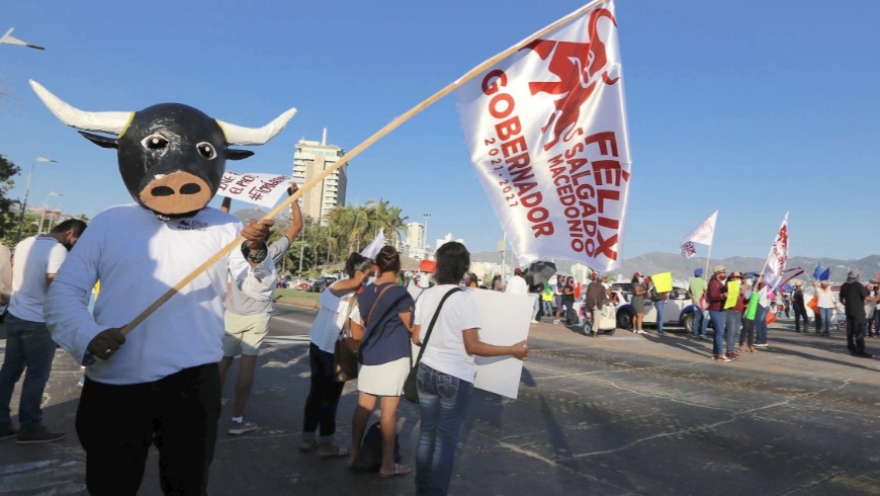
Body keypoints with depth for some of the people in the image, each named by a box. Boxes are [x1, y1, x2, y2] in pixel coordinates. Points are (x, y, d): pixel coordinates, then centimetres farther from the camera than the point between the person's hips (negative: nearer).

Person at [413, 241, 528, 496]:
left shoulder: (425, 296, 1)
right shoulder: (464, 299, -15)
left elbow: (416, 338, 7)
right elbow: (472, 346, -18)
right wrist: (512, 350, -11)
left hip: (427, 371, 6)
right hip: (456, 377, -5)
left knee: (427, 433, 16)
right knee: (446, 439, 6)